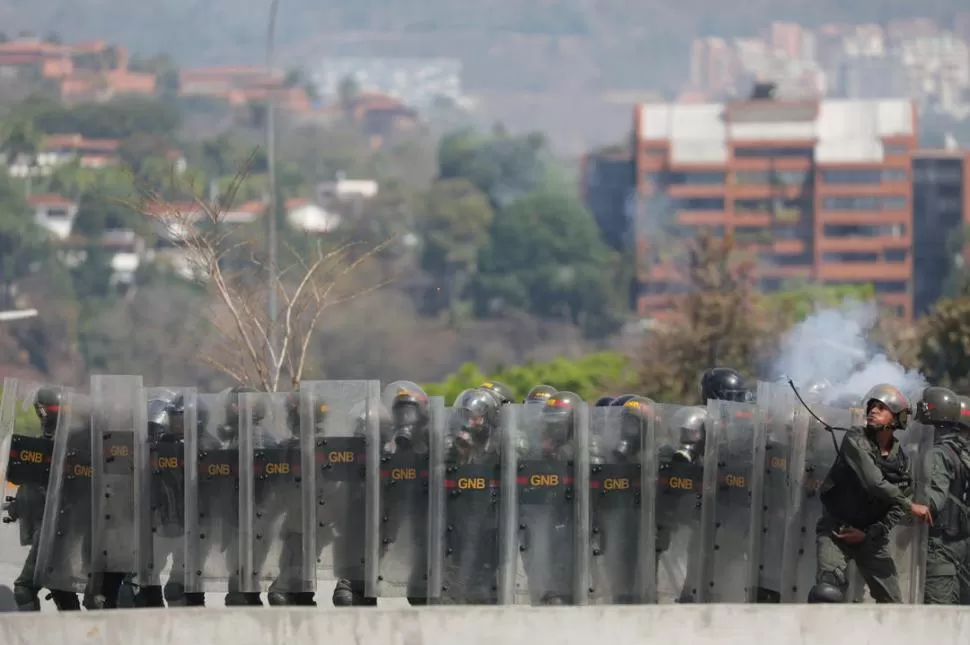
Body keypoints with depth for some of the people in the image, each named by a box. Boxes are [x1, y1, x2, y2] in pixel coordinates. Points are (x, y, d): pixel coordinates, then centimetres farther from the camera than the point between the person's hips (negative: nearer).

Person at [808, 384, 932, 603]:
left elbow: (896, 511, -1)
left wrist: (868, 534, -15)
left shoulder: (901, 460, 2)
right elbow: (873, 482, -25)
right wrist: (911, 506, -21)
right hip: (836, 530, -5)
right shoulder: (855, 440, -13)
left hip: (871, 536, 5)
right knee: (828, 592, -27)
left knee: (892, 602, 4)